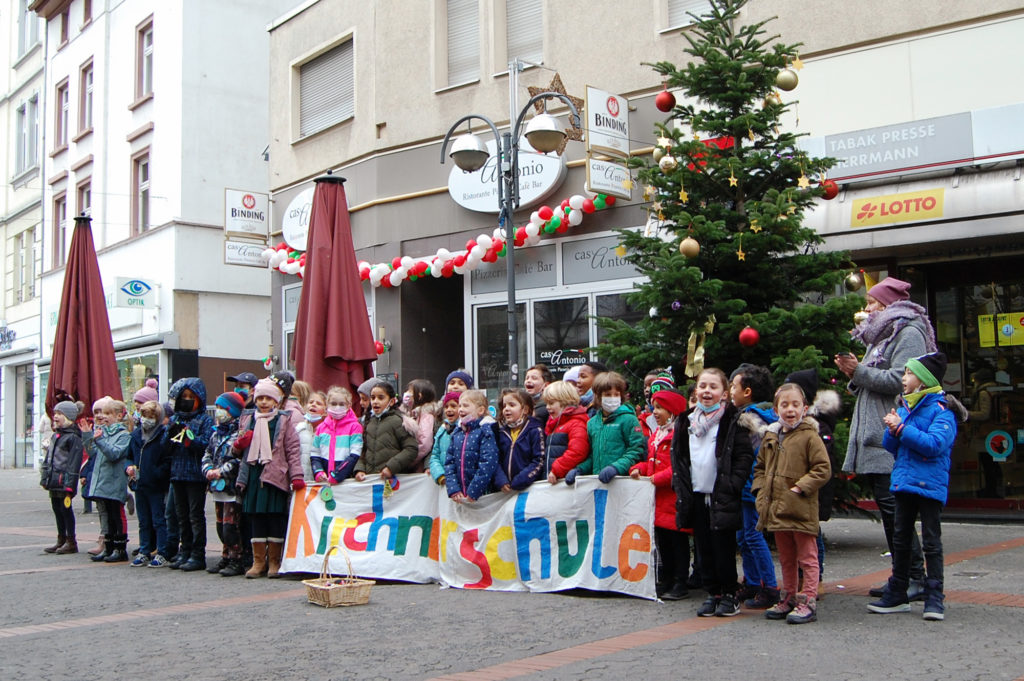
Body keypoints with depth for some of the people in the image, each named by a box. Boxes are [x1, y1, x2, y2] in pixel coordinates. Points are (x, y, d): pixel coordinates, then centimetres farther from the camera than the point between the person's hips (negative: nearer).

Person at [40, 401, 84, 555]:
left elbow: (74, 461, -15)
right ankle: (61, 540, 22)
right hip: (54, 480, 9)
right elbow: (48, 457, 23)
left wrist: (69, 484, -19)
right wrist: (45, 477, 16)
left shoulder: (73, 437, -11)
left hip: (63, 480, -9)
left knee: (66, 508, -4)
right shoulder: (55, 435, 16)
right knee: (57, 509, 13)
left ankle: (71, 541, 4)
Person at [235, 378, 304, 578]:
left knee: (275, 517, -1)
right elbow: (239, 450, 23)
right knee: (255, 518, 5)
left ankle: (274, 561, 11)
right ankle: (258, 561, 14)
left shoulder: (283, 421, 3)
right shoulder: (247, 420, 15)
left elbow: (292, 449, -2)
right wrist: (239, 445, -2)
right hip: (253, 475, 3)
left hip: (275, 475, -3)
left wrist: (296, 475, -11)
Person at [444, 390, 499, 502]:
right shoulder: (457, 433, 11)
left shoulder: (485, 431, -7)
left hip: (481, 493, -5)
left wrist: (473, 492, -17)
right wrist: (453, 490, -4)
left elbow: (488, 463, -16)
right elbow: (449, 462, 8)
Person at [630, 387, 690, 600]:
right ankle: (665, 581, 23)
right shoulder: (656, 434, 17)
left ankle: (680, 584, 7)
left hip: (675, 496, -9)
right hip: (658, 499, 9)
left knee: (678, 540, 0)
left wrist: (657, 478, -21)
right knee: (662, 541, 14)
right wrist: (639, 469, 3)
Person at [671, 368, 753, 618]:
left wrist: (732, 485, -15)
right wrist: (680, 483, 7)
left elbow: (745, 455, -8)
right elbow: (678, 455, 17)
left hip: (721, 496, -5)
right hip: (696, 496, 5)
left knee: (724, 547, 1)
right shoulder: (687, 420, 10)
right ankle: (712, 593, 19)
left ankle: (729, 594, 14)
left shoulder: (732, 420, -5)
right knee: (704, 548, 9)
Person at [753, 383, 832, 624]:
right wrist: (761, 489, 8)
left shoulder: (809, 436, -8)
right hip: (777, 509, 7)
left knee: (807, 557, 1)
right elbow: (760, 466, 22)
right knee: (786, 558, 17)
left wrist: (799, 488, -18)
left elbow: (823, 469, -12)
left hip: (801, 510, -7)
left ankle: (808, 602, 6)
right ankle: (788, 598, 27)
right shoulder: (771, 437, 12)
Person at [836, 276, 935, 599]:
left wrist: (860, 372, -12)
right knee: (887, 508, 10)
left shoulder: (909, 333, -6)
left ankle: (917, 579, -5)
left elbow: (899, 379, -18)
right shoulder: (880, 336, 23)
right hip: (874, 438, 10)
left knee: (892, 506, -11)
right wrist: (854, 375, 7)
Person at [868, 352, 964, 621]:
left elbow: (935, 443, -23)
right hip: (904, 482, 8)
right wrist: (892, 430, -7)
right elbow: (891, 447, 13)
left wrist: (902, 428, -23)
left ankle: (935, 598, 5)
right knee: (900, 540, 13)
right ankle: (897, 595, 22)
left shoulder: (941, 409, -9)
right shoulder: (904, 408, 13)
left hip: (929, 485, -7)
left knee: (932, 542, -1)